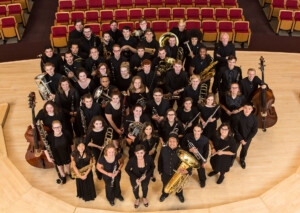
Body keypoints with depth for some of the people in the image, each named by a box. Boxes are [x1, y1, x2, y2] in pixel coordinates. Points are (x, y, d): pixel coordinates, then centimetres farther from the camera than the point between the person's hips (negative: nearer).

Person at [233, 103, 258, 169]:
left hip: (248, 138, 2)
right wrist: (241, 139, -16)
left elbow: (254, 131, -12)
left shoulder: (254, 119, -22)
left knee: (245, 150, 26)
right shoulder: (238, 116, -26)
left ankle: (242, 160, 57)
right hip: (238, 137, -2)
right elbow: (235, 129, -17)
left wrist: (246, 140, -13)